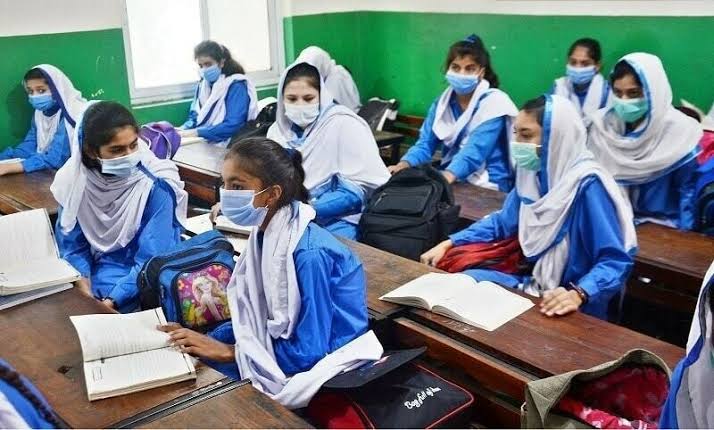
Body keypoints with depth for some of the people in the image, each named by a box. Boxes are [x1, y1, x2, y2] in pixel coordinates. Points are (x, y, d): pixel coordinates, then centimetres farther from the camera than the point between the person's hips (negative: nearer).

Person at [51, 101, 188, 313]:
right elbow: (71, 244, 2)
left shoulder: (156, 187, -17)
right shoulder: (75, 180, -5)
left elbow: (152, 261, -16)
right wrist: (83, 289, -14)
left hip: (135, 289, -4)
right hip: (91, 275, 4)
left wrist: (111, 303, -24)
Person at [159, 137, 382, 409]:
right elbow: (257, 316, 7)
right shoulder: (264, 234, -2)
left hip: (329, 365, -7)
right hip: (294, 347, 7)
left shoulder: (308, 254, -27)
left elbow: (307, 353, -23)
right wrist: (203, 339, -6)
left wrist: (227, 351, -17)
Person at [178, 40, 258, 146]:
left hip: (223, 146, -7)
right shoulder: (203, 84, 12)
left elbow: (233, 125, -19)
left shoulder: (236, 86, -9)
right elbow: (194, 117, 16)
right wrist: (182, 130, -6)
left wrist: (197, 132, -22)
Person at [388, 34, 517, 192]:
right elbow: (426, 143, 0)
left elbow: (475, 150, -24)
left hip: (486, 186, -6)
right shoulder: (443, 102, 7)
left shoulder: (493, 103, -10)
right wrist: (403, 165, -20)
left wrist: (447, 177, -40)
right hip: (451, 181, 6)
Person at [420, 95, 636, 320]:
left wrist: (578, 294, -41)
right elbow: (502, 221, 15)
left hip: (573, 310, -7)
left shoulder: (587, 186, -22)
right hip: (536, 287, 8)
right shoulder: (533, 172, 1)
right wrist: (448, 243, 7)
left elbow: (616, 261, -23)